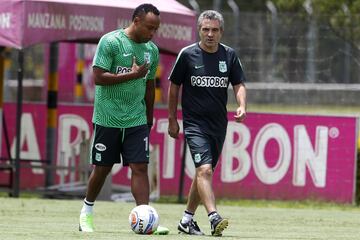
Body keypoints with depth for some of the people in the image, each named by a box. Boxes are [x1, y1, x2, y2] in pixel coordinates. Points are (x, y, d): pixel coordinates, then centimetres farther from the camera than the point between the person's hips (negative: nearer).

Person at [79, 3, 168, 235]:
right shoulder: (110, 42, -10)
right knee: (103, 168, 6)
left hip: (137, 120, 4)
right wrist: (132, 75, -15)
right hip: (108, 118, -4)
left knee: (140, 167, -7)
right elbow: (98, 77, -15)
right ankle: (87, 212, 27)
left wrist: (149, 118, 18)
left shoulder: (152, 50, 9)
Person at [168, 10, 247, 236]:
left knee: (204, 172, 12)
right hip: (194, 123, -4)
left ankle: (187, 219, 25)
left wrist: (242, 106, -16)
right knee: (204, 169, -20)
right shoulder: (188, 54, -4)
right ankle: (214, 218, -31)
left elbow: (239, 84, 5)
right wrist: (172, 119, 6)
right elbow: (174, 86, 5)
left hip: (219, 124, 4)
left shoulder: (229, 55, 3)